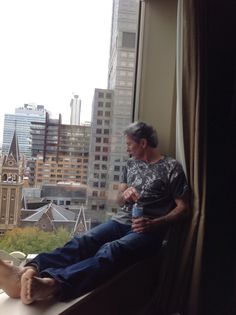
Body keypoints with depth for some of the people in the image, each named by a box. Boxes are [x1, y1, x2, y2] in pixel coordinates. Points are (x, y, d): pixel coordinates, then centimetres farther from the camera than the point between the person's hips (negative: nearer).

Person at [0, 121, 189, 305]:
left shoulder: (172, 167, 1)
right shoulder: (131, 164, 18)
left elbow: (183, 207, 0)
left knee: (111, 250, -36)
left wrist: (154, 223, -15)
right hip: (120, 221, 5)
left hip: (147, 229, -5)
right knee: (83, 241, -26)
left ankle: (51, 284, -62)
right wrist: (125, 194, -6)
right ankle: (28, 272, -50)